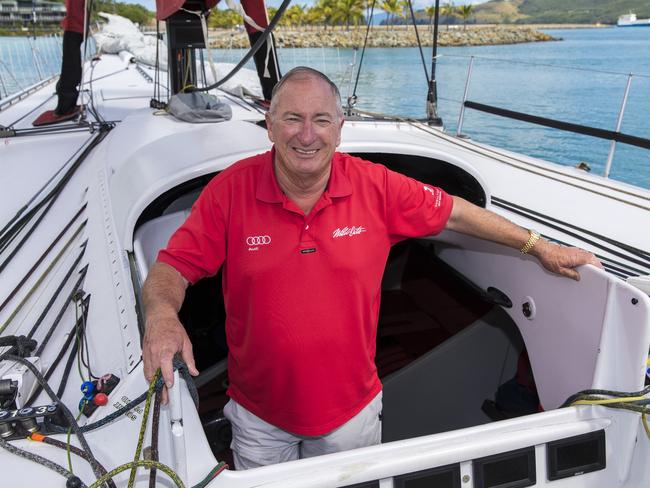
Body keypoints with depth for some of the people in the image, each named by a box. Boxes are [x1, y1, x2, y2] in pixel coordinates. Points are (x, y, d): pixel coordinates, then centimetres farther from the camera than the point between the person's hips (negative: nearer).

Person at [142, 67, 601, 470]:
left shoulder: (376, 185, -13)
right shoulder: (230, 190, -15)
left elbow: (455, 213, -2)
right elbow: (173, 267, -14)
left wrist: (541, 247, 3)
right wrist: (162, 315, -36)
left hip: (351, 408, 1)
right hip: (258, 415, 0)